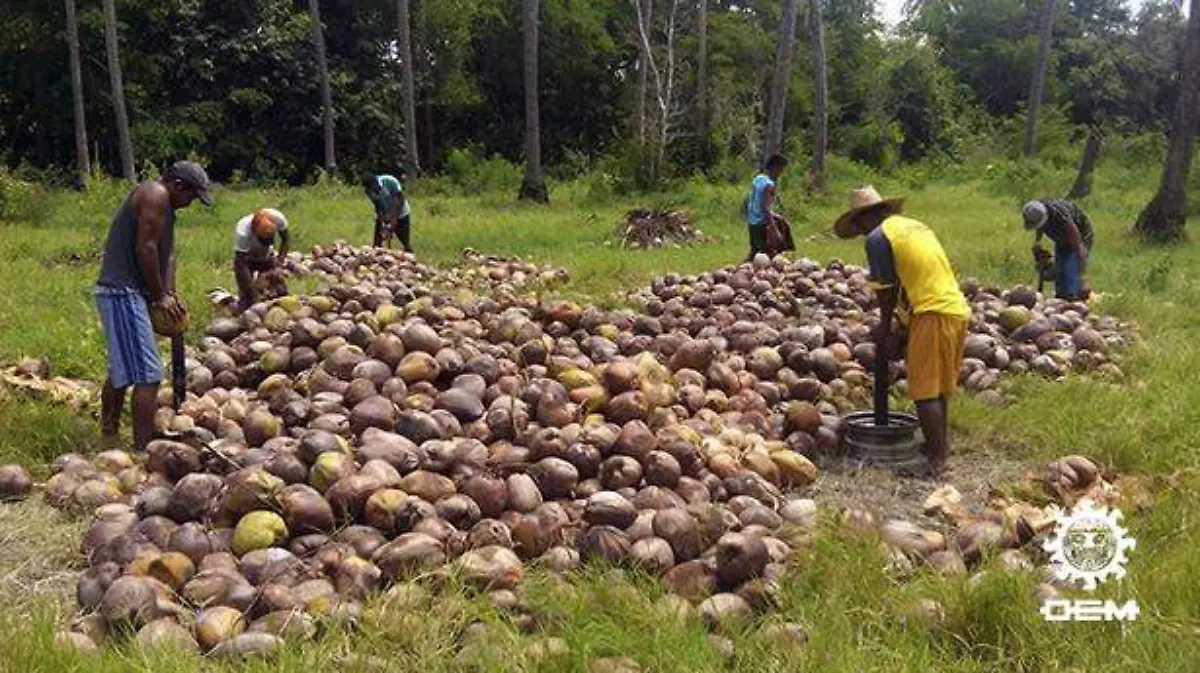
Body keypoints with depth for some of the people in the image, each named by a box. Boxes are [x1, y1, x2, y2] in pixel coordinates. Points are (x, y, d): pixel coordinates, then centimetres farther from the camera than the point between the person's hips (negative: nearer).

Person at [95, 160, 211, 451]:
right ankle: (143, 450, -12)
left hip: (121, 293, 11)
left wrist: (169, 295, 2)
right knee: (148, 376, -13)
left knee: (121, 371, 20)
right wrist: (160, 296, -11)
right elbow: (145, 249, -17)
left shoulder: (165, 206, 21)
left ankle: (108, 438, 32)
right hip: (123, 293, -11)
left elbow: (166, 253, 15)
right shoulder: (155, 195, -10)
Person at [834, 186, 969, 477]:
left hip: (933, 313, -9)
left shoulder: (878, 237, -5)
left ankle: (936, 459, -1)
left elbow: (885, 289, -2)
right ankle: (940, 445, 29)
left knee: (925, 391, -4)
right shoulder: (913, 225, 21)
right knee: (939, 387, 19)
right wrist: (900, 320, 22)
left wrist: (885, 327, 12)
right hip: (958, 309, 9)